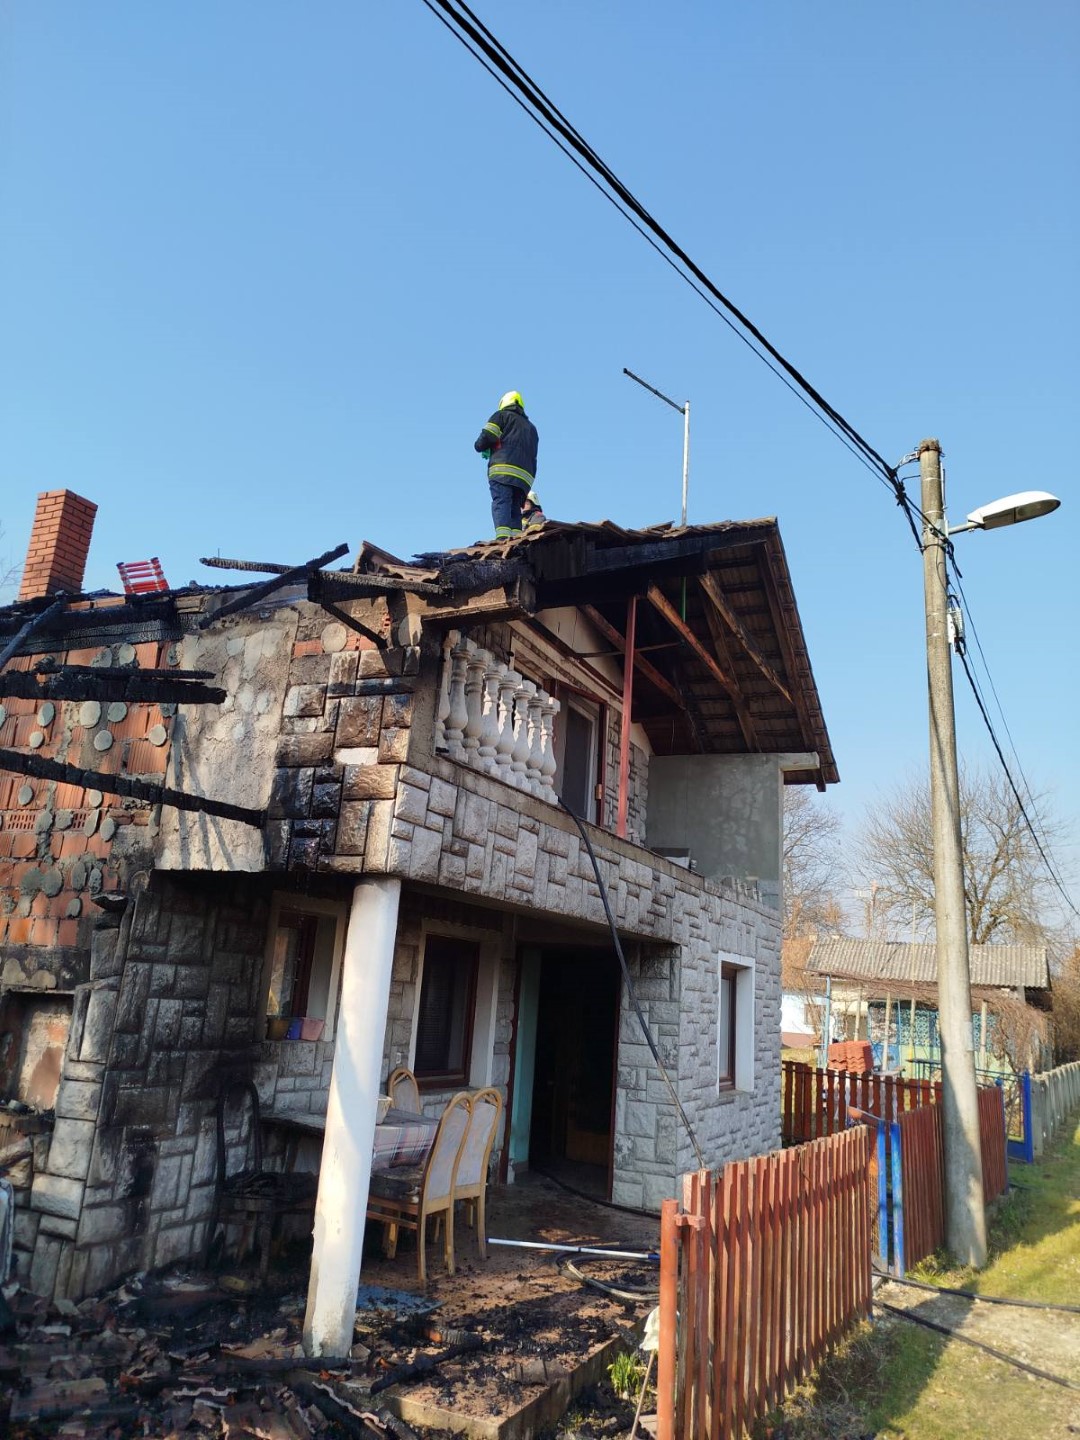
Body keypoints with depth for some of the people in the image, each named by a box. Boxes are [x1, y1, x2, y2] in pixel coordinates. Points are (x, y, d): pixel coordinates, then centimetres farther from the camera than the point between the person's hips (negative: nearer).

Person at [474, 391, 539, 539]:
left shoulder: (502, 415, 15)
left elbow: (486, 438, 0)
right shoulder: (532, 427, 33)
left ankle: (503, 537, -36)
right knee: (514, 509, 6)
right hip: (525, 476, 5)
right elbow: (533, 458, 26)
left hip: (502, 470, -5)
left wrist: (481, 446, 22)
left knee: (501, 504, -17)